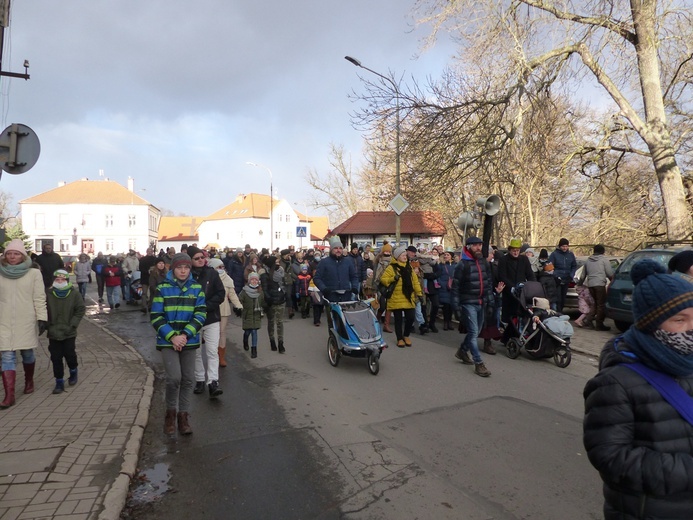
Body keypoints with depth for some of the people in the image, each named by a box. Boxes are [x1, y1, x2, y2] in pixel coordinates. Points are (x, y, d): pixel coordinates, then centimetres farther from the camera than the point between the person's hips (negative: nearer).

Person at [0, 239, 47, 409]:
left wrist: (42, 318, -11)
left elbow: (39, 299, -4)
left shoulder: (34, 274, -3)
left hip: (26, 322, -1)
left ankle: (29, 381, 37)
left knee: (27, 353, 12)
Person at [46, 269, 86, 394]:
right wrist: (48, 325, -6)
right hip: (53, 333, 1)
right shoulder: (48, 294, -3)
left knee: (69, 354, 5)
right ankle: (59, 382, 15)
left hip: (69, 332, -1)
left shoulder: (75, 294, -5)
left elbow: (81, 310, -4)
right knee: (56, 358, 5)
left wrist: (72, 324, -11)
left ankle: (73, 372, 34)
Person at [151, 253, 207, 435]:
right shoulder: (162, 288, -3)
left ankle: (183, 415, 23)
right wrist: (172, 337, -16)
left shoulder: (196, 288, 2)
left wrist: (185, 335, -16)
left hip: (189, 340, 2)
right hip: (167, 341, -2)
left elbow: (200, 314, -4)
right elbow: (156, 317, -6)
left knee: (188, 379, 7)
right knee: (174, 377, -13)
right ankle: (170, 411, 12)